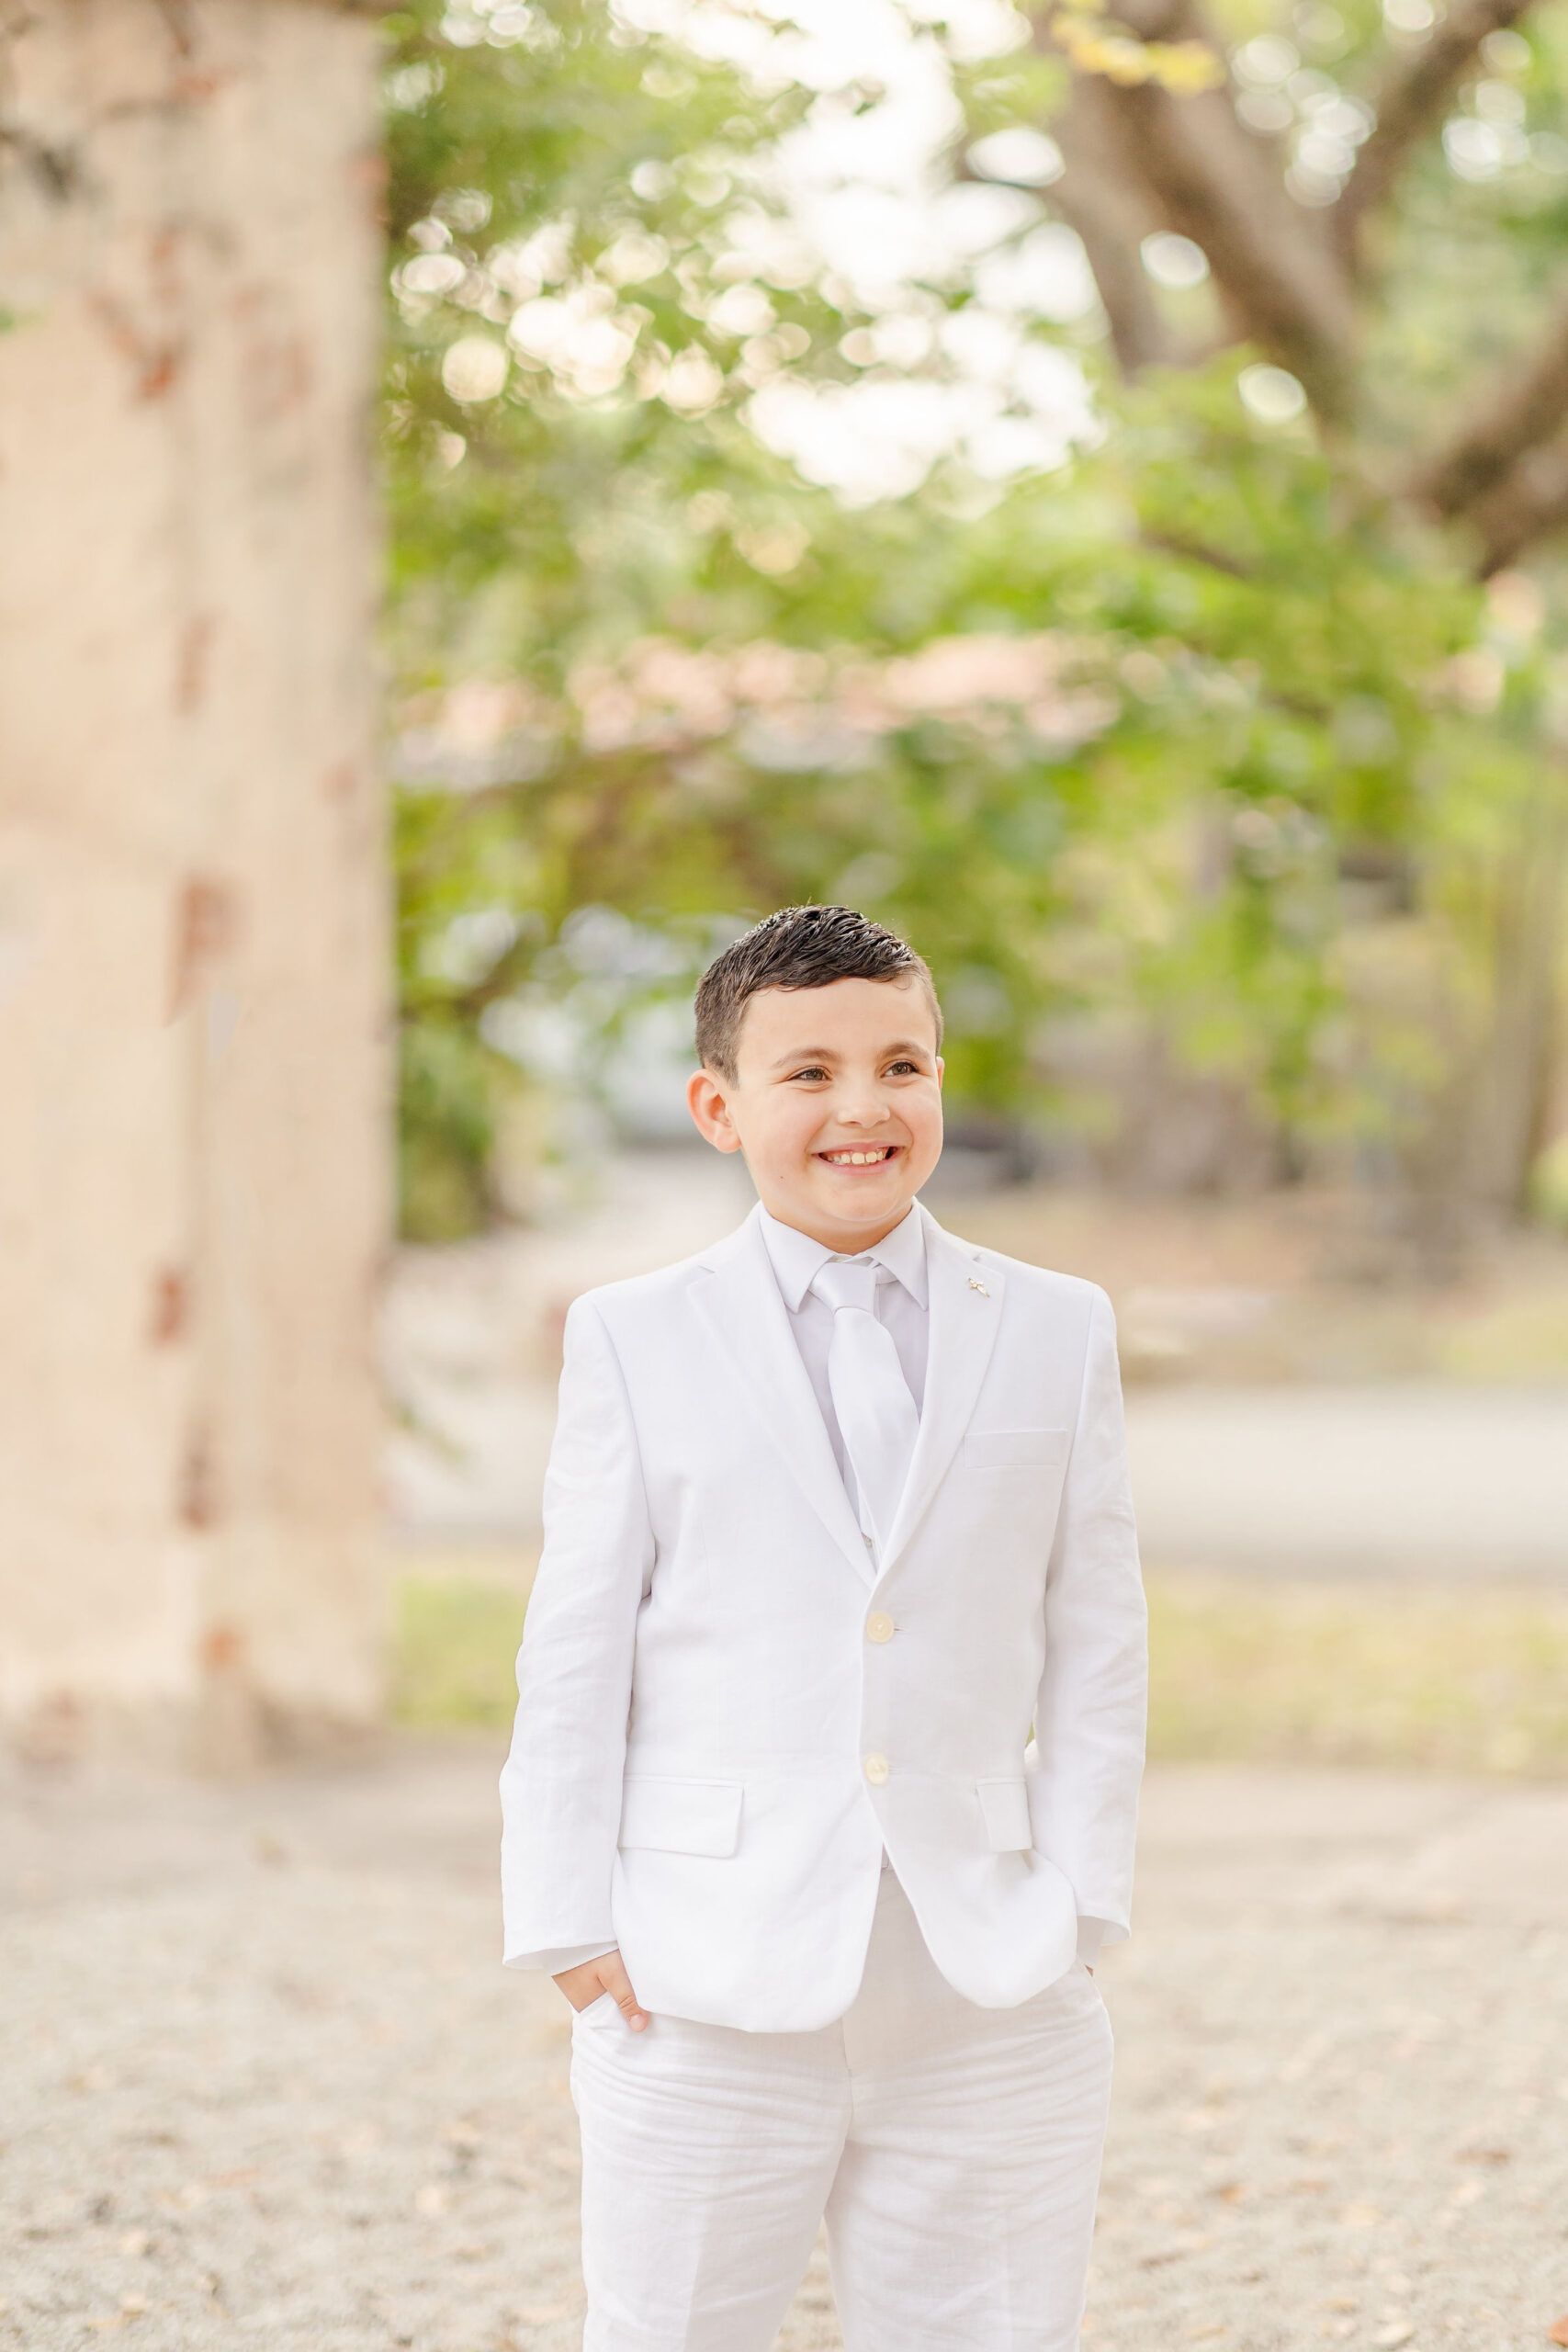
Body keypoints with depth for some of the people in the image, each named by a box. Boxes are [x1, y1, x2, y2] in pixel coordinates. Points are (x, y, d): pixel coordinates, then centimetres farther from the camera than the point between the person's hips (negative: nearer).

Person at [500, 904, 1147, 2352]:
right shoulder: (636, 1342, 4)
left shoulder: (1059, 1333, 8)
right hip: (709, 2010, -1)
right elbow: (574, 1661, 3)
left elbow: (1096, 1644, 7)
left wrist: (1075, 1900, -2)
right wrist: (575, 1929, -4)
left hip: (991, 2010, 1)